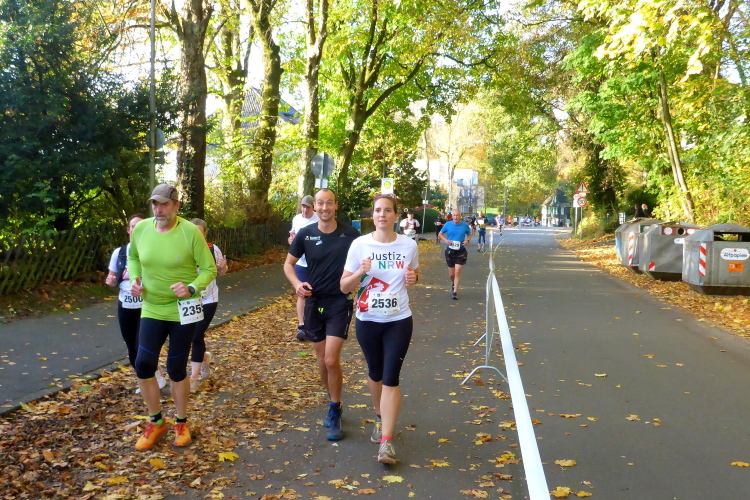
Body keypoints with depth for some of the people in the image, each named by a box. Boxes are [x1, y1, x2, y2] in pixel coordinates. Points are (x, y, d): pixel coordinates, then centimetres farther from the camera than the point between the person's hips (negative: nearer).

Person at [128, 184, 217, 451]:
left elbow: (209, 269, -10)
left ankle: (182, 423, 28)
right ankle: (156, 422, 22)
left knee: (176, 370, 5)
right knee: (143, 366, -1)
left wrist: (191, 288, -27)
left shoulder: (190, 232, -15)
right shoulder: (141, 229, -4)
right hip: (151, 310, 3)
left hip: (183, 311, -3)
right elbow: (133, 257, 16)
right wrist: (135, 279, -3)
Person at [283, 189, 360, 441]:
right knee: (322, 359, 12)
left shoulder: (350, 234, -8)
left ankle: (335, 413, 6)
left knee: (332, 360, -12)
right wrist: (297, 284, -12)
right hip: (314, 302, 3)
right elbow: (288, 263, 8)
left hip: (340, 303, -3)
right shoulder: (305, 234, -2)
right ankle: (334, 403, 34)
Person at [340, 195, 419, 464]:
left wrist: (413, 278, -9)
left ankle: (386, 442, -2)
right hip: (367, 320, 1)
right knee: (375, 374, 17)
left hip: (399, 321, -1)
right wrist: (360, 273, -24)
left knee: (391, 378, -5)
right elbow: (344, 287, -4)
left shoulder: (409, 245, -4)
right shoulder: (359, 245, -8)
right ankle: (380, 417, 44)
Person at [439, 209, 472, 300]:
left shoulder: (465, 225, -4)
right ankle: (453, 283, 45)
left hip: (461, 251, -1)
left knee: (457, 271, -11)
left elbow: (469, 234, 11)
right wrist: (445, 240, -13)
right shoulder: (448, 224, -5)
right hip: (450, 251, 1)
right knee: (451, 273, 10)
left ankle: (455, 292, -4)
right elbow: (440, 234, 7)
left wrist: (468, 241, -11)